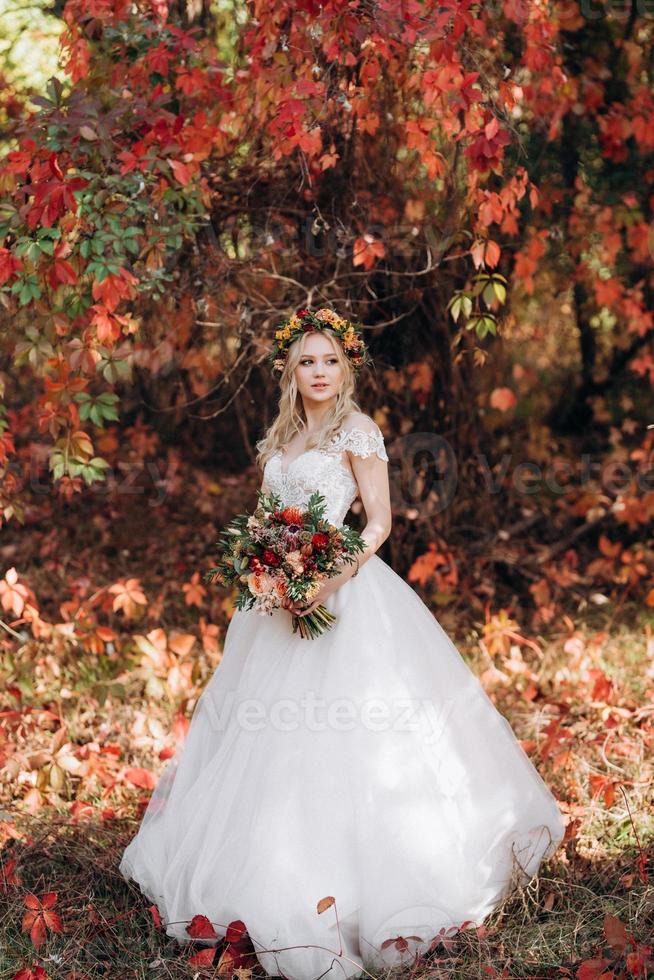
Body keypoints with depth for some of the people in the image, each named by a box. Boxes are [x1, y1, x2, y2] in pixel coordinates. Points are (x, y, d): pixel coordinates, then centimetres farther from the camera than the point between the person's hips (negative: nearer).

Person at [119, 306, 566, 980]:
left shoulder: (357, 431, -4)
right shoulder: (281, 439, 16)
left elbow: (379, 521, -9)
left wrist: (333, 580, -21)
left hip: (346, 590, -7)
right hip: (286, 596, 7)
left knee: (334, 727, -9)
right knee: (269, 738, 8)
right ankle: (277, 874, 19)